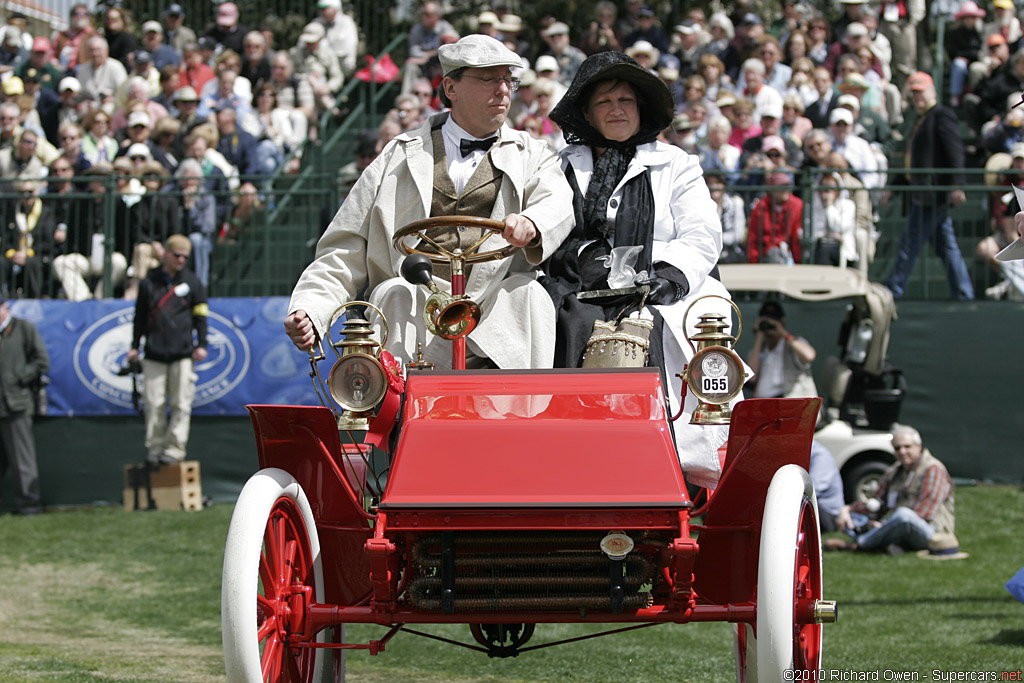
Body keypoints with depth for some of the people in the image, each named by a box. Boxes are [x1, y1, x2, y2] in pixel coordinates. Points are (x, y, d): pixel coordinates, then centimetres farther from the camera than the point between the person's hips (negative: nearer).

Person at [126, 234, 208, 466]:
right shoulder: (149, 283, 11)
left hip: (182, 353, -1)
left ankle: (175, 448, -4)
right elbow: (140, 316, 15)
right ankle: (154, 448, 3)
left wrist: (201, 345, -1)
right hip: (154, 355, 1)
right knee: (154, 403, -2)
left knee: (181, 404, -6)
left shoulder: (192, 282, 10)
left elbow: (200, 315, 9)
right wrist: (135, 347, 11)